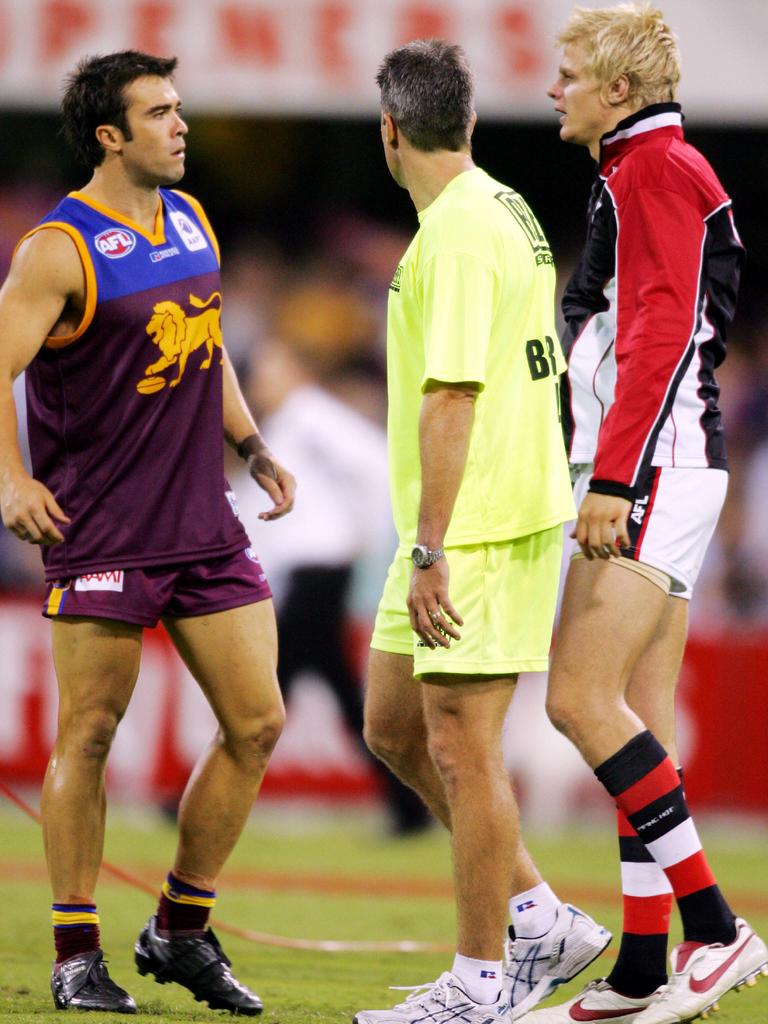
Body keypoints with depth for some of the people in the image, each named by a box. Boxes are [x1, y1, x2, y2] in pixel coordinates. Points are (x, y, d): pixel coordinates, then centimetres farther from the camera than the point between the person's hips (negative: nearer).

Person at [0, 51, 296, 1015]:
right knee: (88, 737, -2)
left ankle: (180, 929, 17)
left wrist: (252, 447, 19)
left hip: (203, 526, 7)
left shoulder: (191, 221, 12)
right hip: (99, 530, -7)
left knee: (257, 724, 3)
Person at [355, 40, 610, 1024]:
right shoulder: (506, 211, 14)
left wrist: (431, 553, -23)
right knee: (394, 727, 15)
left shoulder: (458, 235, -18)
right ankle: (542, 919, 18)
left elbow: (452, 397, -23)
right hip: (449, 531, 10)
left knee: (461, 749, -4)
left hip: (477, 531, -10)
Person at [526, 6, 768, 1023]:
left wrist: (612, 482, -22)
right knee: (637, 715, 7)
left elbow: (659, 339, -20)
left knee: (580, 698, -14)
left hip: (651, 473, -10)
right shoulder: (639, 174, 20)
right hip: (656, 479, 10)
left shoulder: (657, 172, -11)